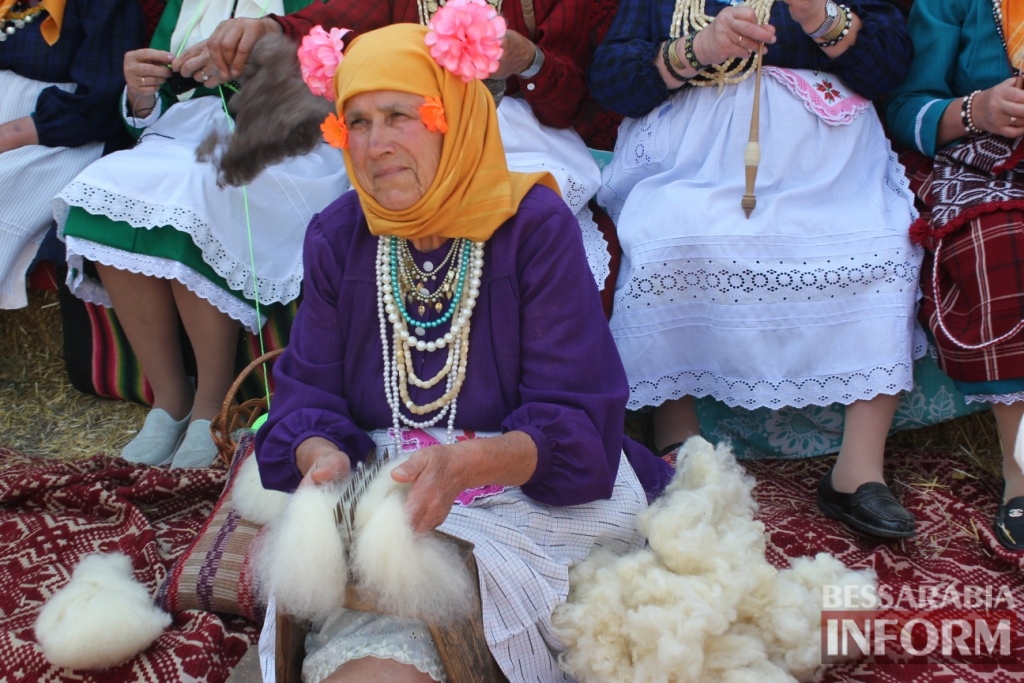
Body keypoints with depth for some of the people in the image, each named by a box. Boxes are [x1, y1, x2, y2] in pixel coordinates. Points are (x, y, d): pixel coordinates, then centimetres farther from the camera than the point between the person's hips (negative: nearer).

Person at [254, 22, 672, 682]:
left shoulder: (534, 226, -9)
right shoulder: (337, 235, 3)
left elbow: (575, 421, -13)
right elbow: (309, 395, 1)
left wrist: (465, 465, -33)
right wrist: (323, 458, -24)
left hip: (532, 489, -3)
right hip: (379, 495, 3)